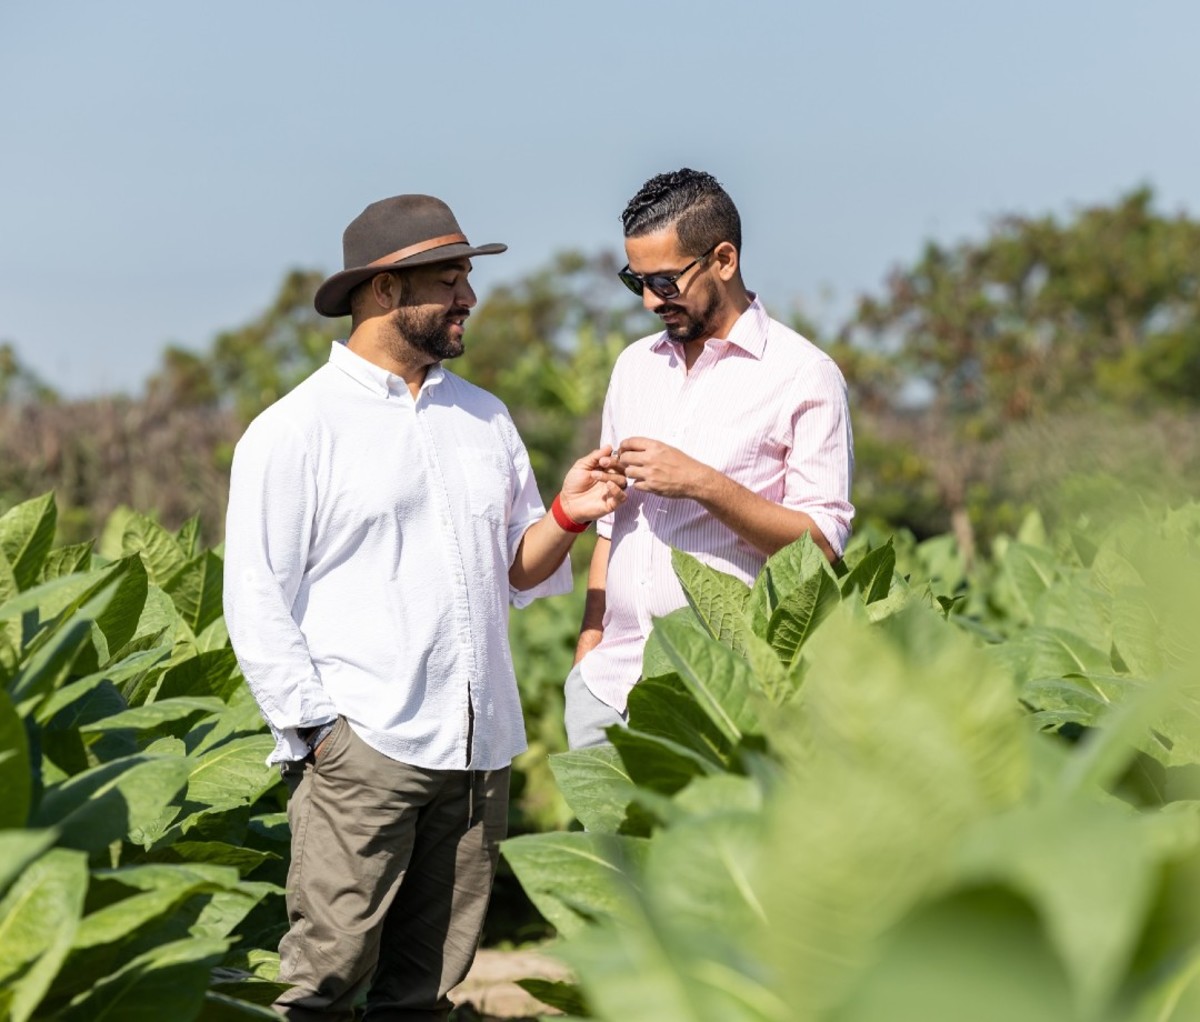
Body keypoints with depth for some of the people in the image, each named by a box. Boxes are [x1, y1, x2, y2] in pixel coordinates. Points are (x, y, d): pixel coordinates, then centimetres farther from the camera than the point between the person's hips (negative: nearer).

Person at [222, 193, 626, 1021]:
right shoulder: (296, 429, -1)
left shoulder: (484, 418, 16)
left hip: (480, 749, 6)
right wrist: (317, 727, -10)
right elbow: (257, 601, -3)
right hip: (361, 751, -5)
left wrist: (567, 517, -1)